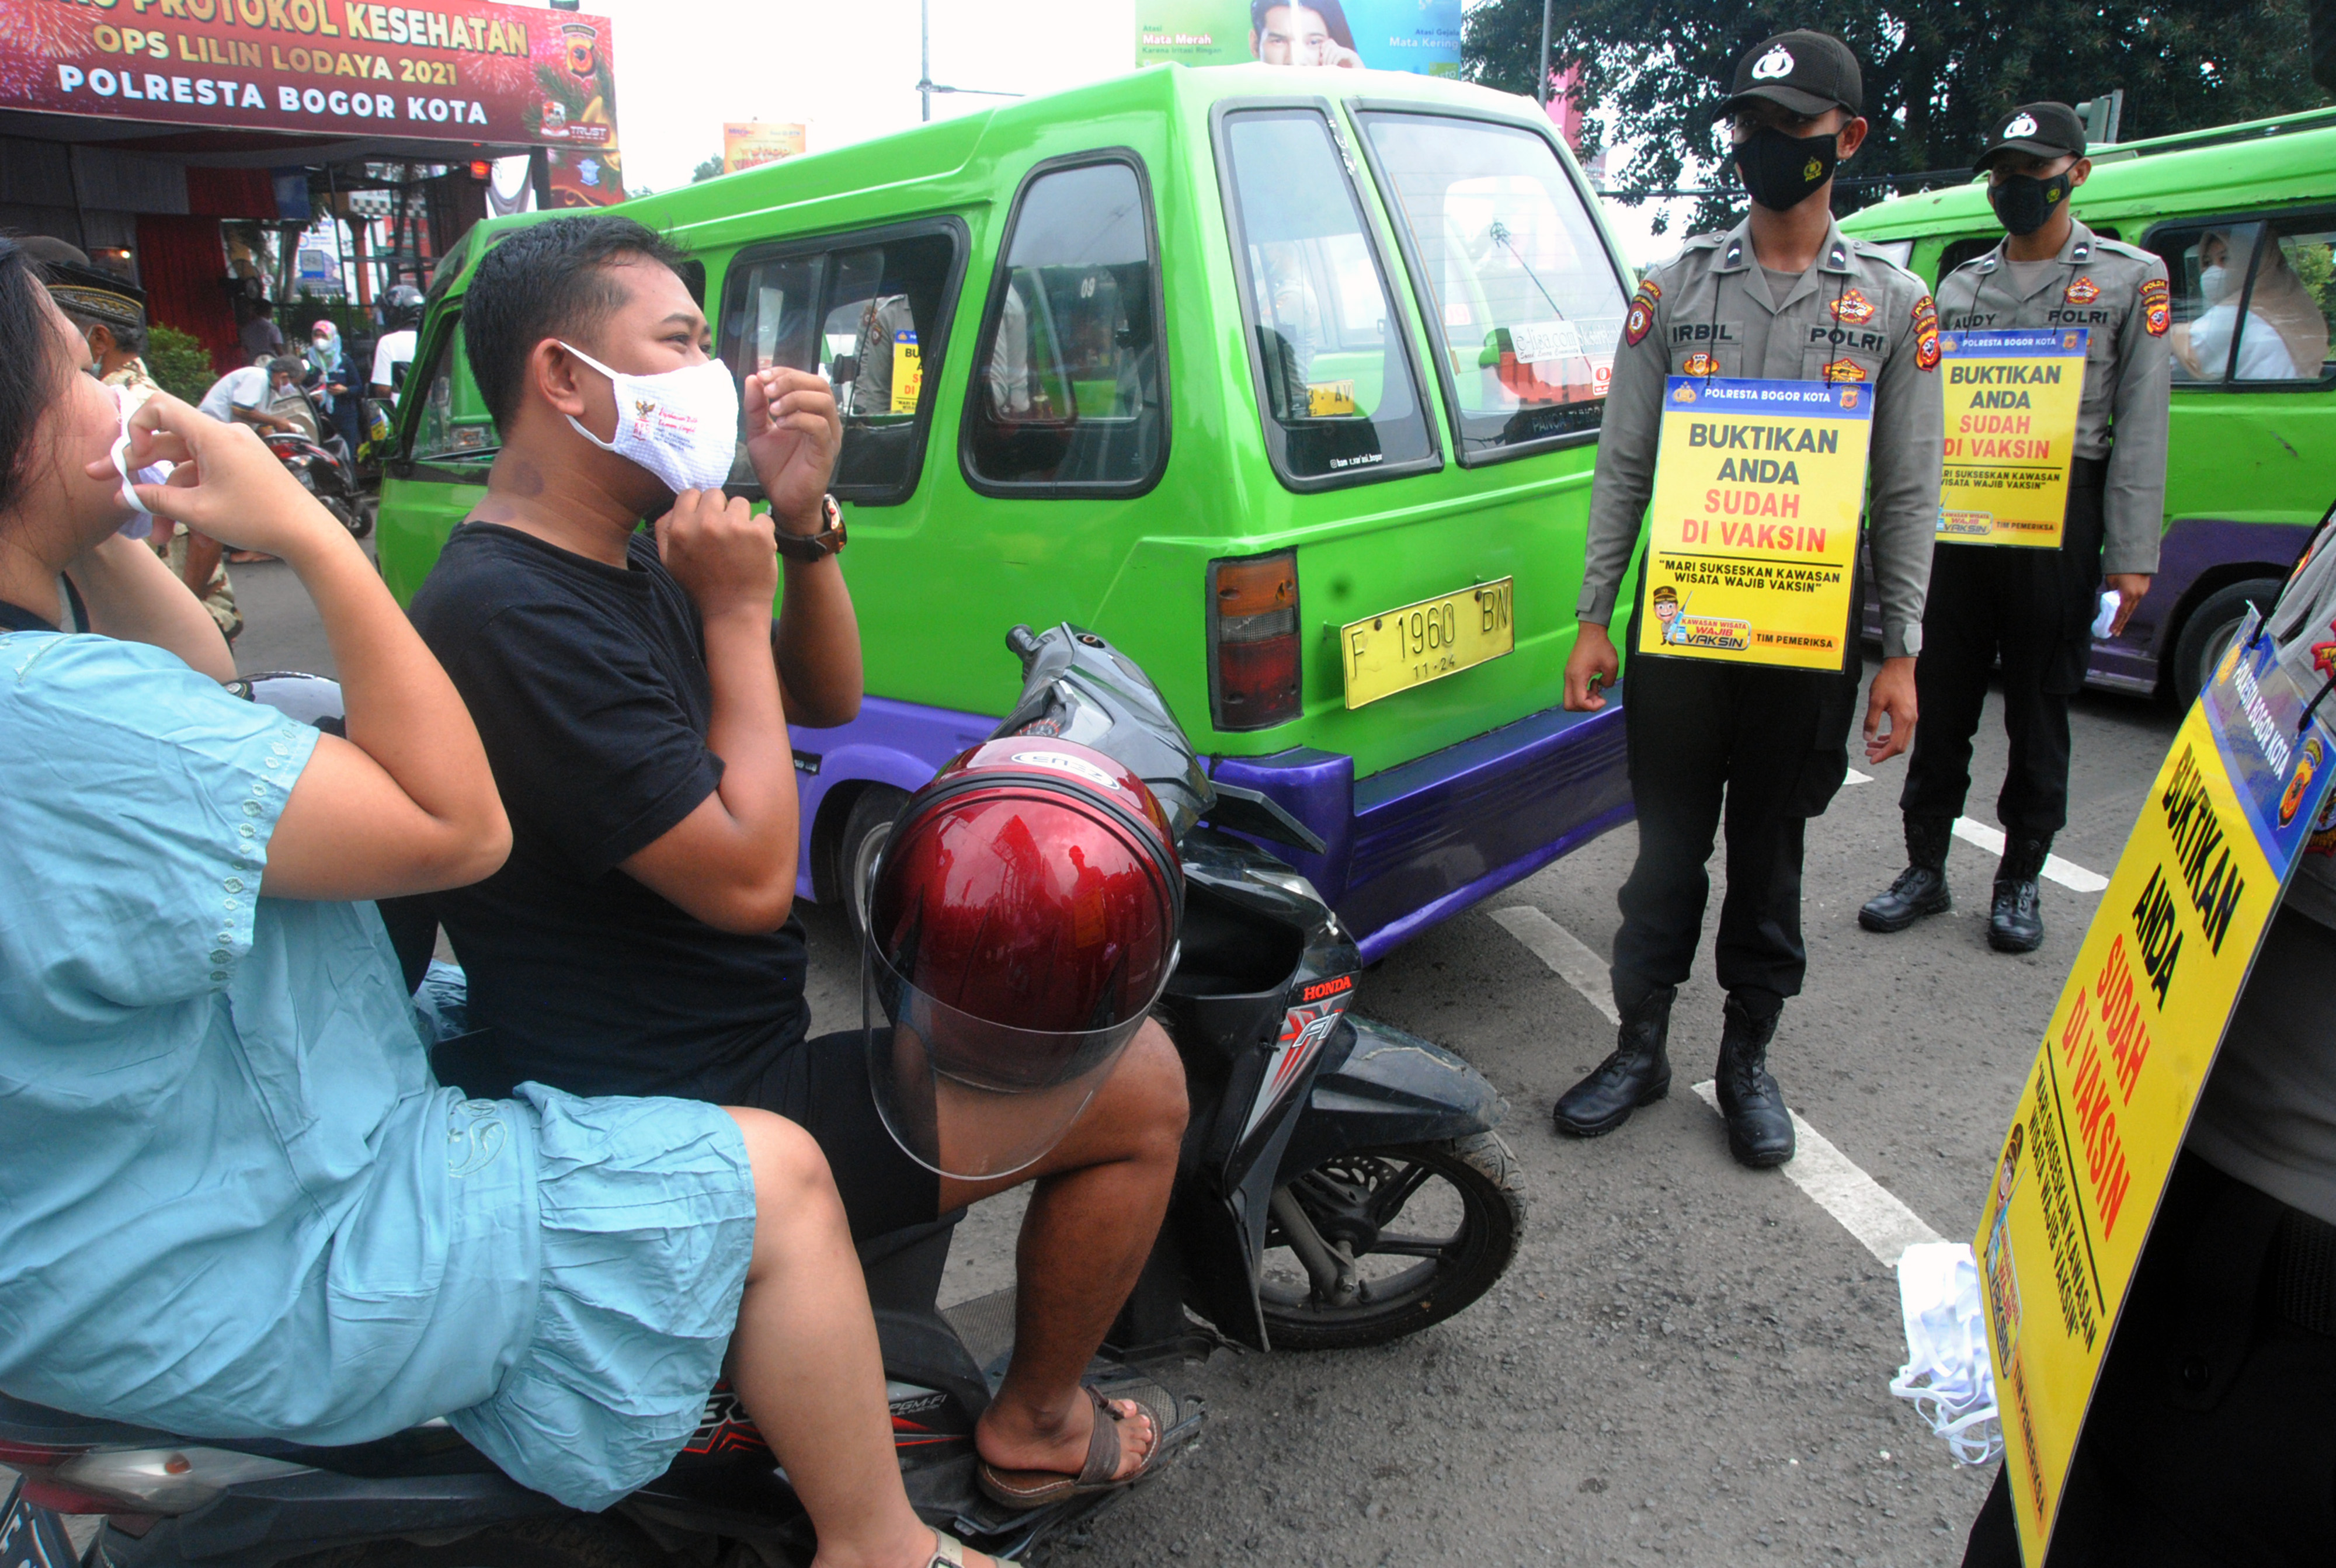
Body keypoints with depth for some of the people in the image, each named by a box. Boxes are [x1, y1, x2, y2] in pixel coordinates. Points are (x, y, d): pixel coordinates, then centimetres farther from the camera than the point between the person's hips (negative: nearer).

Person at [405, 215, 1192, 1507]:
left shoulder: (632, 560, 8)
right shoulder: (510, 614, -24)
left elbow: (827, 704, 12)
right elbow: (749, 878, -27)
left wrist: (803, 517, -3)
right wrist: (736, 611, -18)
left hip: (726, 1046, 10)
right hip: (695, 1114, -10)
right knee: (1142, 1085, -7)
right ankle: (1035, 1423, 15)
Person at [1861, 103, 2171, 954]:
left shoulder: (2131, 278, 5)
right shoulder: (1960, 285, 14)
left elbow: (2141, 427, 0)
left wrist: (2131, 556, -7)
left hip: (2059, 521, -3)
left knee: (2040, 709, 5)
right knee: (1942, 700, 6)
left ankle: (2020, 880, 17)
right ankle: (1925, 868, 16)